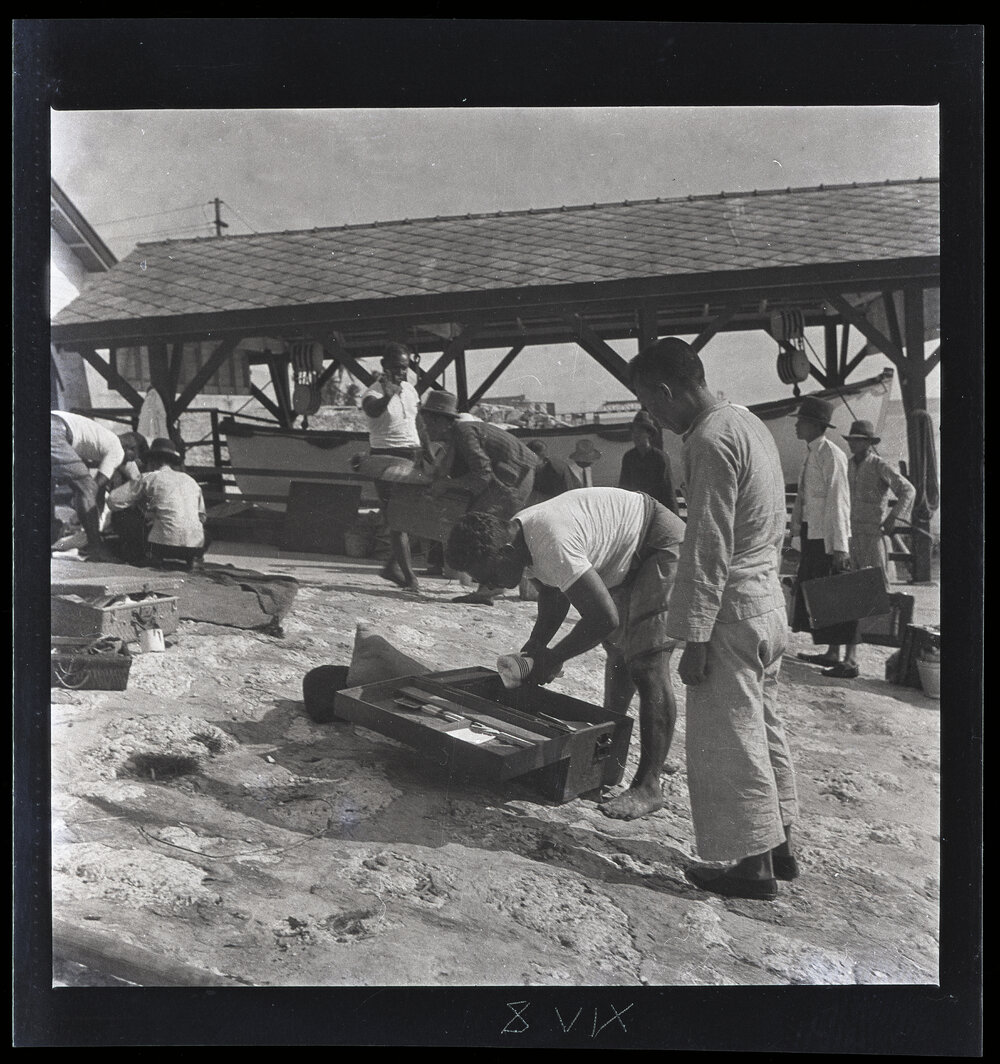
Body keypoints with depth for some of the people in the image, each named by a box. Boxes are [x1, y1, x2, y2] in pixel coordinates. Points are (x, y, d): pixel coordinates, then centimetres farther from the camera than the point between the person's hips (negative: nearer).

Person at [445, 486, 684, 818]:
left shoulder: (552, 544, -35)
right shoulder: (520, 537, -5)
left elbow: (604, 618, -33)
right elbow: (554, 598, 9)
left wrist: (553, 658, -20)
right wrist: (532, 650, -3)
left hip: (663, 545, -10)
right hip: (626, 557, 10)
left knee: (647, 665, -15)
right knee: (619, 648, 21)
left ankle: (648, 787, -10)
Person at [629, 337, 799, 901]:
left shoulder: (710, 440, -19)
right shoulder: (750, 423, 12)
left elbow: (708, 548, -22)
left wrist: (695, 638, -18)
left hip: (732, 607, -10)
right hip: (770, 599, 10)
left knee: (727, 739, 2)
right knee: (763, 726, 19)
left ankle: (754, 865, 14)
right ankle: (779, 846, 31)